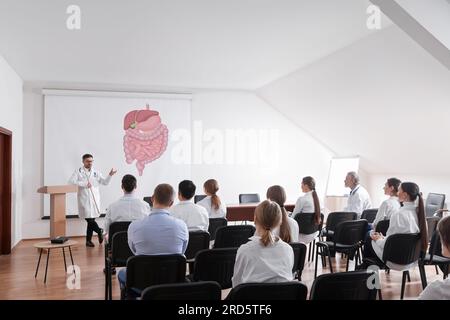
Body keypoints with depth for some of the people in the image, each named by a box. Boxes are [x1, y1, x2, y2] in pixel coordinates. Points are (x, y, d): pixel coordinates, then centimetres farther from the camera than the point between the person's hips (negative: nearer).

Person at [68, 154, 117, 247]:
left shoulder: (96, 172, 16)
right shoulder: (78, 171, 5)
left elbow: (105, 182, 11)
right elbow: (71, 181, -8)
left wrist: (110, 175, -6)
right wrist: (84, 184, -15)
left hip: (95, 199, 3)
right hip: (84, 199, -3)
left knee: (91, 219, 4)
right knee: (89, 219, -15)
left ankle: (88, 240, 13)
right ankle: (100, 231, 6)